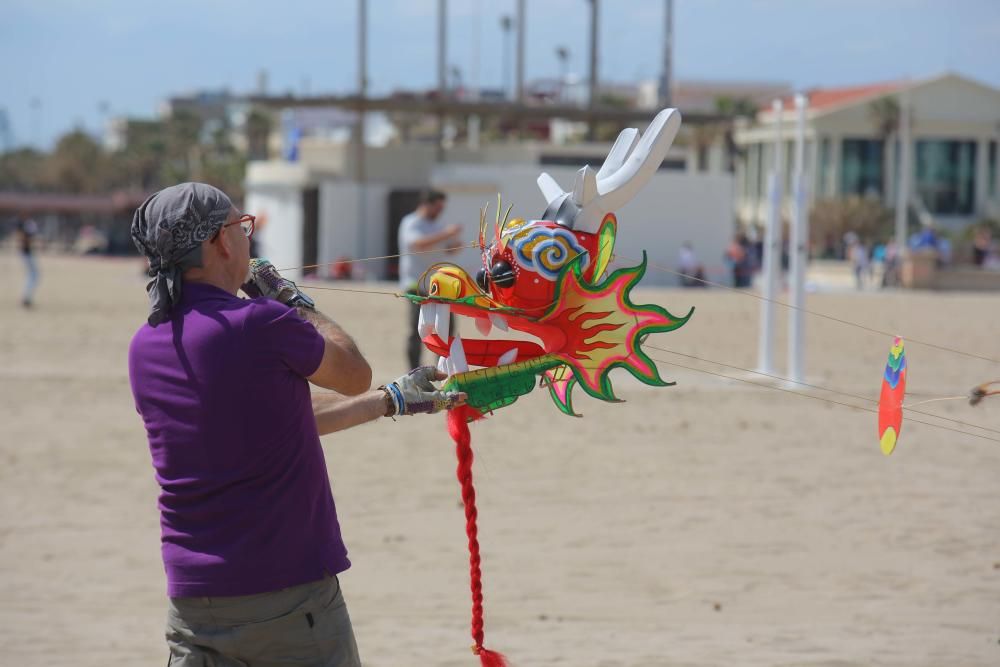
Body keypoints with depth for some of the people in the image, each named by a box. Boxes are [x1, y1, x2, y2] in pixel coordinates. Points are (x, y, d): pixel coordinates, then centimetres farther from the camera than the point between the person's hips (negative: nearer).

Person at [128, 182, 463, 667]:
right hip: (288, 597, -6)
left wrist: (393, 400, 24)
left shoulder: (145, 348, 6)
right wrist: (296, 301, 16)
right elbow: (355, 375, 3)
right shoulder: (262, 324, -16)